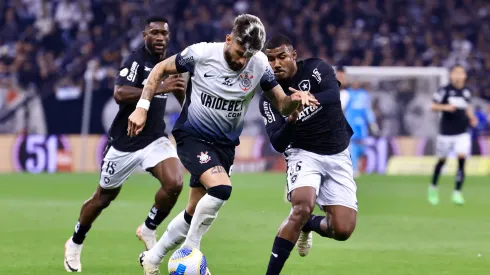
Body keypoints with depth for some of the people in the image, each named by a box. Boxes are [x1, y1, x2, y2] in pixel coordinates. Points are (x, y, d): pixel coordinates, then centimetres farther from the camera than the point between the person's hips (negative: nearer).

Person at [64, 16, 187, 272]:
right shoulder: (136, 60, -18)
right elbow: (120, 94, -34)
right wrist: (159, 88, -40)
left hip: (154, 139, 5)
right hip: (124, 142, -5)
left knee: (174, 183, -21)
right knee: (104, 197, 10)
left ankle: (148, 230, 5)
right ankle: (75, 244, 34)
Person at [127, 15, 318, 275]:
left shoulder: (260, 65, -10)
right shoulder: (202, 53, -17)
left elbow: (282, 105, -6)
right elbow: (160, 69, -3)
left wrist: (294, 99, -29)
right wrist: (142, 107, -10)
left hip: (224, 145, 5)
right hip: (192, 136, -4)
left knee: (195, 212, 10)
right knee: (221, 187, -28)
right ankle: (190, 253, -11)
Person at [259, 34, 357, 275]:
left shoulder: (316, 69, -12)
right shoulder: (269, 97, -8)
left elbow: (333, 95, -33)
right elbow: (278, 144, -17)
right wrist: (290, 122, -38)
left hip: (337, 155, 1)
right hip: (303, 154, -1)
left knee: (342, 230, -7)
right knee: (303, 206, -31)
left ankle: (307, 224, 28)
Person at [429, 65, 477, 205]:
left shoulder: (467, 91, 5)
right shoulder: (445, 90, -7)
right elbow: (433, 106, -4)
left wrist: (471, 117, 5)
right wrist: (445, 107, -22)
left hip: (463, 133, 2)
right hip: (446, 132, -2)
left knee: (462, 158, -14)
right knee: (441, 160, 9)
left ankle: (457, 193, -8)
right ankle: (433, 188, 32)